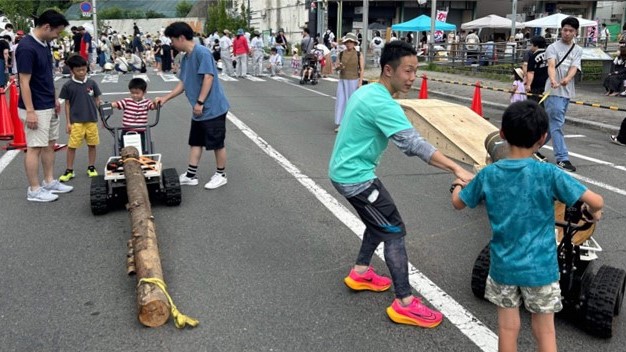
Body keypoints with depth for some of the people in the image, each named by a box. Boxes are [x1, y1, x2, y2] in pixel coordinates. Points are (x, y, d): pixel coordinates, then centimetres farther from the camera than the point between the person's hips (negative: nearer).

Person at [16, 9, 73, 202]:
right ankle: (34, 190, 8)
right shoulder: (27, 47, -20)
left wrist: (54, 99, 19)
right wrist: (30, 111, -21)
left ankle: (49, 182, 26)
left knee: (50, 144, 15)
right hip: (36, 109, -9)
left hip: (49, 106, 9)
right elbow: (24, 82, -21)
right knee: (35, 148, -1)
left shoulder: (44, 44, 8)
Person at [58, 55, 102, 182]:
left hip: (92, 120, 2)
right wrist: (68, 122, 0)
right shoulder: (68, 85, -4)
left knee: (92, 144, 10)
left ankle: (91, 167, 25)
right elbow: (67, 104, 1)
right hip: (76, 121, -2)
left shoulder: (92, 83, 0)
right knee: (72, 146, 2)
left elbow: (97, 100, 8)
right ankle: (69, 171, 12)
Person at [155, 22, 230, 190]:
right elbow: (183, 84, 17)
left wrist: (200, 102, -21)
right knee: (195, 142, 13)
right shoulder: (185, 58, 11)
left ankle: (221, 175, 18)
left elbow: (208, 77, -21)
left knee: (216, 143, 3)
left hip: (213, 108, -9)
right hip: (200, 111, 9)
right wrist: (165, 98, 14)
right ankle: (191, 175, 22)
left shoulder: (201, 52, -16)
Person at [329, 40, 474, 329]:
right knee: (395, 231, -6)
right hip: (355, 177, -10)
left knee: (380, 223, 23)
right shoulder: (382, 104, -24)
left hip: (346, 170, 10)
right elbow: (414, 143, -32)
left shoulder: (367, 91, 7)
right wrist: (456, 169, -34)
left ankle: (360, 273, 35)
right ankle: (404, 304, -1)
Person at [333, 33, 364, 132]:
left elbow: (362, 69, -3)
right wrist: (338, 67, -14)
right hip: (343, 80, 2)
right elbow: (336, 67, 10)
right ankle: (339, 123, 2)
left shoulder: (359, 54, -2)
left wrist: (360, 82, -10)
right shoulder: (341, 54, 4)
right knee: (341, 101, -2)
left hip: (354, 81, -2)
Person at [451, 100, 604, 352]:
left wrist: (457, 186, 28)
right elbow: (596, 202, -16)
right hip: (540, 267, -2)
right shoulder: (548, 174, -16)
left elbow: (458, 203, 6)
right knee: (545, 330, 14)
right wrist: (594, 213, 8)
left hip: (503, 266, 2)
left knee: (507, 328, 14)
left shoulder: (488, 175, -8)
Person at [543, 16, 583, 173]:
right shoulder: (553, 47, -2)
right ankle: (562, 158, -10)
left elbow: (574, 68, -7)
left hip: (567, 91, 5)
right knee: (557, 124, -10)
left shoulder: (578, 50, 10)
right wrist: (553, 80, -41)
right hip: (554, 91, -5)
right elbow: (551, 66, -19)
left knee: (552, 123, 13)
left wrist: (567, 79, -30)